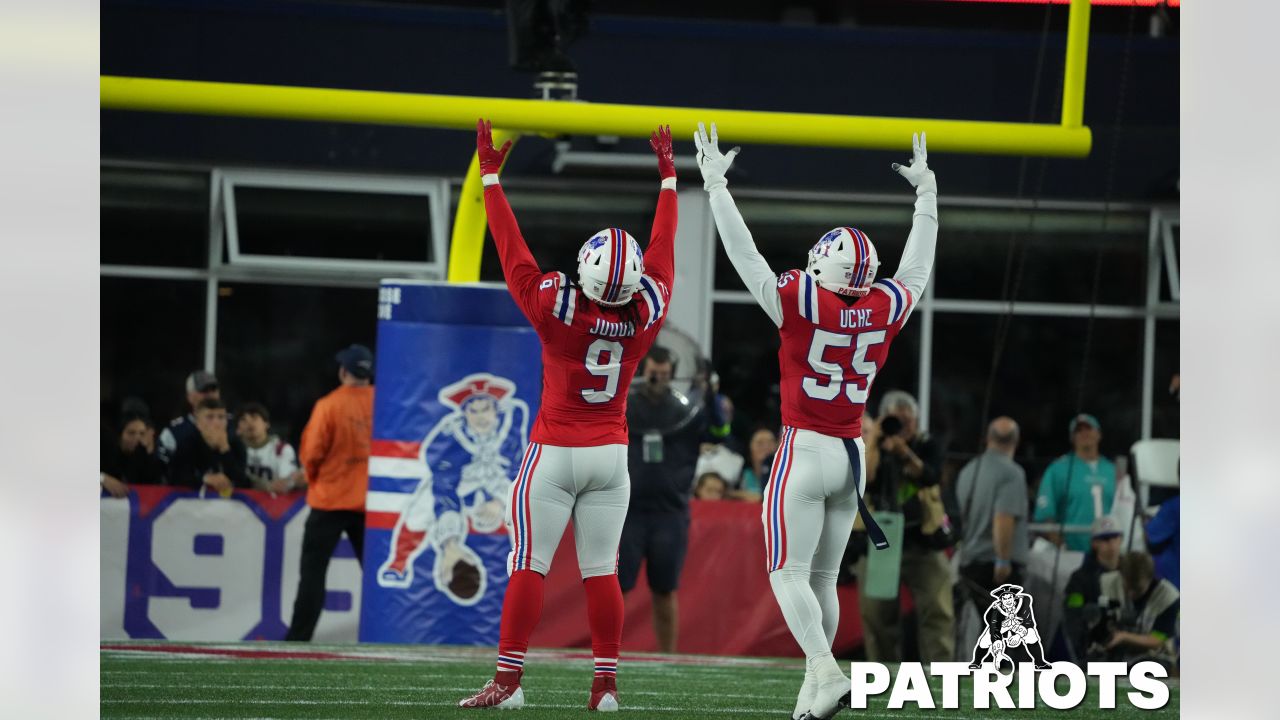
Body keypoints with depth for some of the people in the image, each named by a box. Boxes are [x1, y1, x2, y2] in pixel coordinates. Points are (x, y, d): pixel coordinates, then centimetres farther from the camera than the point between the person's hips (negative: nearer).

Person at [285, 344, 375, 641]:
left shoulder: (329, 405, -12)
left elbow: (312, 453, -9)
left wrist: (312, 476, 11)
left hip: (330, 498, -4)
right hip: (370, 502, 4)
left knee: (312, 572, 1)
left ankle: (298, 639, -2)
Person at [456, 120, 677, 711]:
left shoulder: (557, 308, -17)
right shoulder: (645, 316, -8)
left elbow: (513, 251, -8)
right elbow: (662, 249, 6)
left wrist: (490, 173, 1)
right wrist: (667, 177, 19)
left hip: (553, 454, -3)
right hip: (611, 455, 3)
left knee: (527, 567, -2)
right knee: (601, 571, 6)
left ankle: (508, 679, -5)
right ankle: (605, 683, 6)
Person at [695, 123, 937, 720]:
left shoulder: (799, 301, -13)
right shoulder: (886, 308, 1)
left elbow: (744, 253, -9)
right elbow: (916, 264, 19)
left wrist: (715, 185, -1)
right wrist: (926, 193, 30)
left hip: (804, 453, -5)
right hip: (851, 456, 5)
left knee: (789, 574, -4)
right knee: (823, 578, 12)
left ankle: (825, 671, -21)